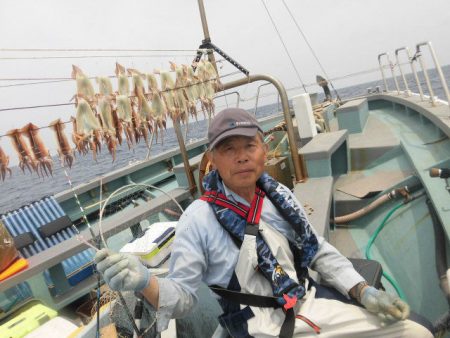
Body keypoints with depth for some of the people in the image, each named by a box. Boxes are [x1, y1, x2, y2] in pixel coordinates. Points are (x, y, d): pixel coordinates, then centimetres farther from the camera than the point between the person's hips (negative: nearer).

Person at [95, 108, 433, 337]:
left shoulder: (279, 195, 0)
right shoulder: (198, 218, -16)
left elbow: (320, 251, 10)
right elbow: (182, 295, -13)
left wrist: (364, 292, 2)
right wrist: (145, 282, -33)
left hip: (312, 302, 6)